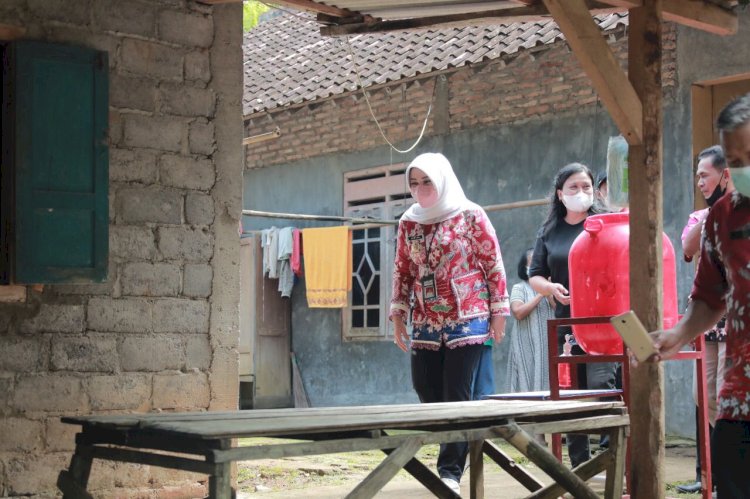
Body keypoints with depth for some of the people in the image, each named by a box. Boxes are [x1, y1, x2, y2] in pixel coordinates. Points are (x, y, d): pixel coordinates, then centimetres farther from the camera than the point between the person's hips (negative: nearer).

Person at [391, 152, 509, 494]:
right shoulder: (408, 222, 9)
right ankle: (459, 447, 22)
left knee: (456, 396, -4)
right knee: (426, 391, 3)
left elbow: (494, 265, -3)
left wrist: (498, 312, -4)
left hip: (467, 320, -5)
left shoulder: (471, 215, -4)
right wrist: (398, 315, 10)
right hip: (426, 323, 5)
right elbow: (402, 271, 15)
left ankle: (451, 470, 3)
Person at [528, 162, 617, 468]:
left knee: (600, 385, -17)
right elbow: (534, 276, 13)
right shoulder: (549, 232, 13)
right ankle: (579, 465, 16)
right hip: (565, 323, 4)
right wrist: (551, 288, -8)